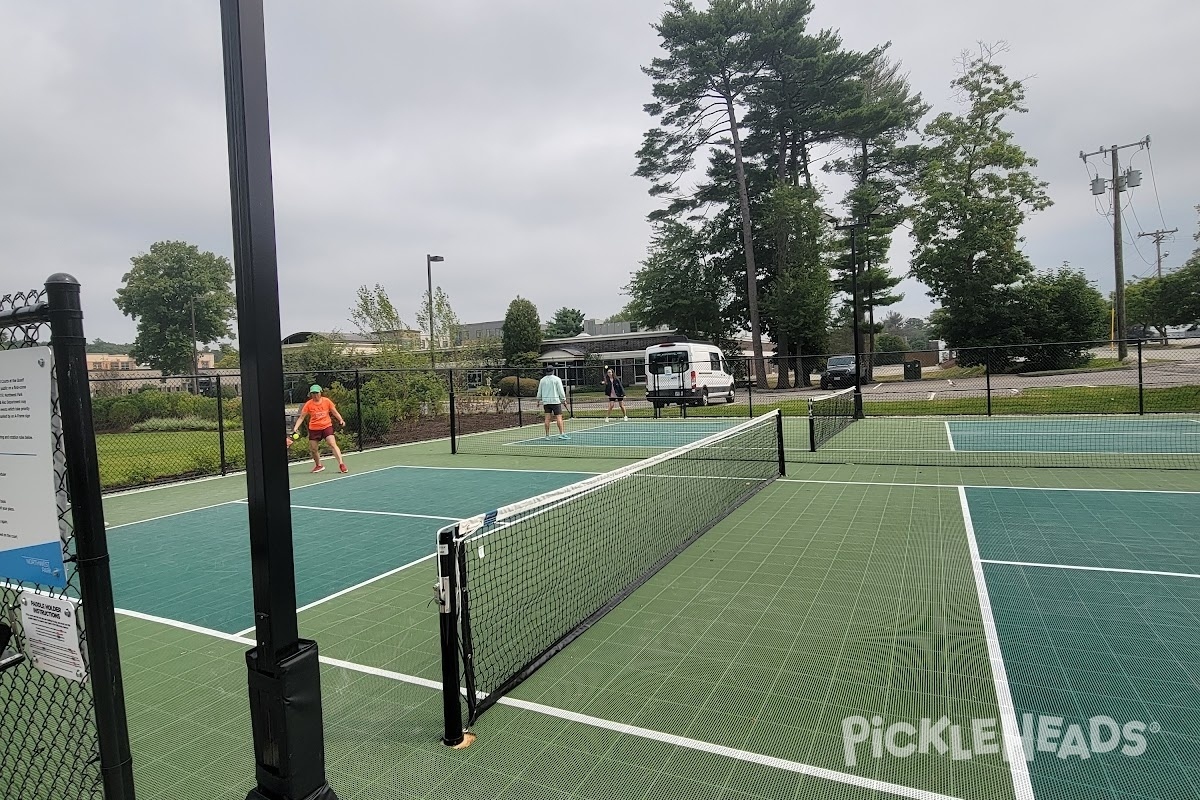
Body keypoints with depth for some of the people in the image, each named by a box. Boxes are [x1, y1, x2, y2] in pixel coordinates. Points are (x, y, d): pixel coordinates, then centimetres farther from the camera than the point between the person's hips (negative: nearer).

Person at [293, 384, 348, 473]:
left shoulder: (327, 401, -4)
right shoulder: (308, 404, -4)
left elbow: (335, 412, 5)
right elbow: (301, 417, -1)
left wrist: (341, 420, -12)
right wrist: (295, 428, -11)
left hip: (327, 426, -2)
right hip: (314, 429, 2)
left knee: (332, 444, -18)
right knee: (313, 449, 7)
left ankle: (341, 464, -18)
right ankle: (319, 465, 30)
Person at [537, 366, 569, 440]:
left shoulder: (542, 380, 8)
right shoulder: (557, 379, -4)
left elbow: (539, 391, 13)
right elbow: (561, 391, -5)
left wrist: (539, 400, 23)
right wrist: (564, 399, 3)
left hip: (546, 401, 4)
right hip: (555, 400, -4)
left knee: (547, 418, 4)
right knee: (559, 417, -5)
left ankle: (547, 435, 6)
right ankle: (561, 434, -10)